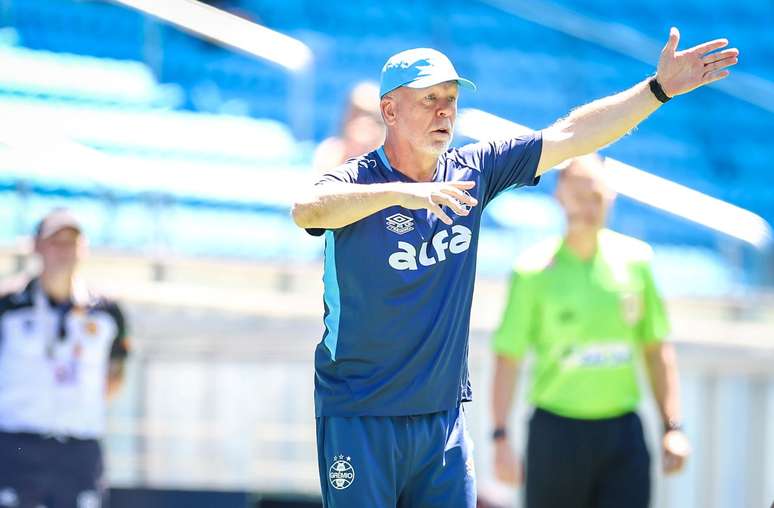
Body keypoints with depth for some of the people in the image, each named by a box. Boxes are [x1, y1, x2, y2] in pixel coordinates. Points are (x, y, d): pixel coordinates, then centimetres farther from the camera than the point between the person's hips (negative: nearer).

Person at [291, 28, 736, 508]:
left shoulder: (471, 172, 5)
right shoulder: (357, 180, -11)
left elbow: (570, 136, 6)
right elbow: (306, 209, -33)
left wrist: (659, 88, 0)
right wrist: (400, 192, -47)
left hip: (443, 412, 5)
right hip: (358, 417, -5)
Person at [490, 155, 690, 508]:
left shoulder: (635, 260, 6)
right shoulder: (534, 270, -4)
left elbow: (656, 349, 12)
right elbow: (507, 357, -5)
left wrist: (672, 428, 7)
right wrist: (501, 437, -13)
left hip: (623, 430, 2)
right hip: (557, 432, -2)